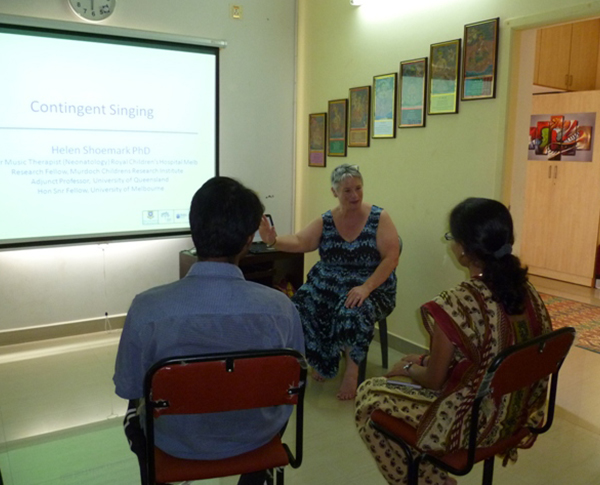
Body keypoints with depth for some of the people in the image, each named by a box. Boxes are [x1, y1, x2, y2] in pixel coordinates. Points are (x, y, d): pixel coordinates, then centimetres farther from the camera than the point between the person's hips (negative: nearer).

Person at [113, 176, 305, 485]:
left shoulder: (147, 308, -27)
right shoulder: (280, 307, -25)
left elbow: (130, 389, -12)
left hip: (178, 442, 0)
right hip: (255, 437, 1)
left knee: (137, 411, 34)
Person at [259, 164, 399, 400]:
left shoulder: (379, 218, -6)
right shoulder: (325, 221, 3)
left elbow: (391, 257, -12)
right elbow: (299, 242, -6)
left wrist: (366, 287, -24)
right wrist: (273, 240, -28)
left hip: (371, 286, -3)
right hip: (328, 283, 4)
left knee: (353, 312, -35)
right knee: (302, 304, -23)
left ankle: (352, 369, -8)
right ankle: (322, 362, 2)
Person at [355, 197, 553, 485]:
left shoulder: (456, 304, -29)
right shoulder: (528, 292, -5)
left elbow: (433, 381, -17)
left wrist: (407, 367, 4)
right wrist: (427, 360, 11)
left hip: (468, 423, -7)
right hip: (512, 414, 8)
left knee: (368, 394, 11)